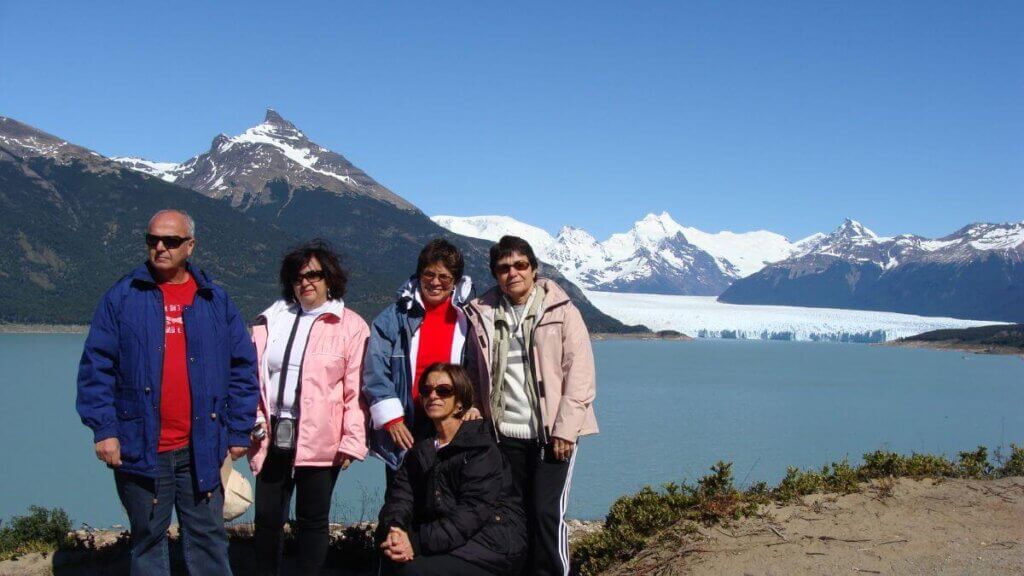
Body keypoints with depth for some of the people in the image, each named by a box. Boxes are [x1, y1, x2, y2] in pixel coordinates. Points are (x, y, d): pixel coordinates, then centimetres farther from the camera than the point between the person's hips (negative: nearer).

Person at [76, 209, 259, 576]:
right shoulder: (121, 298, 3)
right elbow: (96, 367, 1)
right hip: (140, 448, -1)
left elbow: (242, 368, 8)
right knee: (148, 542, 11)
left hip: (201, 449, 1)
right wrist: (103, 428, -8)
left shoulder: (216, 301, 7)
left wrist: (239, 432, 3)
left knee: (208, 538, 8)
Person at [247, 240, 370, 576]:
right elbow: (252, 375, 10)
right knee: (267, 516, 10)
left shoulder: (350, 326, -2)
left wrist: (352, 441, -11)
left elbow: (356, 390, -7)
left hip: (319, 439, -3)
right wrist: (252, 420, 0)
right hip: (272, 435, 4)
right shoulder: (272, 319, 11)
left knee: (312, 520, 9)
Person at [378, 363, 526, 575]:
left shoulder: (481, 447, -9)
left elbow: (474, 510, -21)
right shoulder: (421, 448, 13)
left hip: (495, 542, -6)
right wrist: (395, 528, -23)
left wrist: (419, 542, -29)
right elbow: (401, 494, 0)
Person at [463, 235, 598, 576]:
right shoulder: (482, 315, 8)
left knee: (547, 513, -7)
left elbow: (580, 373, -6)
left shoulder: (561, 311, -2)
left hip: (552, 435, -4)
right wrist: (471, 406, -1)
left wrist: (565, 429, -12)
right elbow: (475, 371, 17)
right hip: (505, 433, 4)